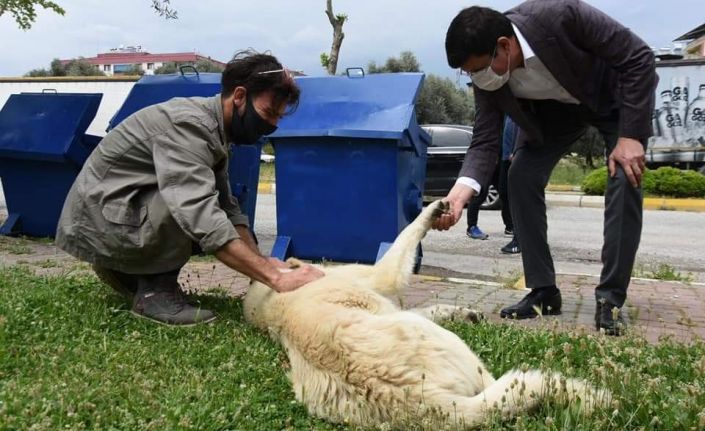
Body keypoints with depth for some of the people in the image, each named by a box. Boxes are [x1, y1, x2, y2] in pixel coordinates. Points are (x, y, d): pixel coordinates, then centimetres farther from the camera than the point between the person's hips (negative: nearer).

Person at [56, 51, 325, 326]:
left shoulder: (214, 130, 4)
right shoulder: (189, 124, -26)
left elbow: (227, 207, 4)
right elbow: (203, 219, -37)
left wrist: (262, 261, -9)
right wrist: (276, 278, -39)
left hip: (130, 214, 10)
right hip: (100, 222, -10)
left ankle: (126, 272, 10)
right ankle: (155, 289, -10)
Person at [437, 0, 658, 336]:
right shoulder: (487, 76, -25)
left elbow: (638, 56, -29)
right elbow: (485, 142, -22)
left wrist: (630, 135, -31)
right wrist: (460, 192, -42)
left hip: (617, 94, -3)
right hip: (556, 106, 4)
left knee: (625, 179, -20)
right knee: (521, 176, -11)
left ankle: (610, 297, -10)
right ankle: (543, 291, -2)